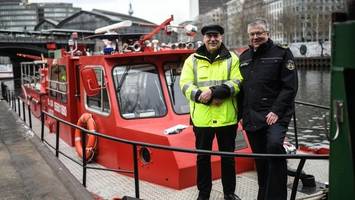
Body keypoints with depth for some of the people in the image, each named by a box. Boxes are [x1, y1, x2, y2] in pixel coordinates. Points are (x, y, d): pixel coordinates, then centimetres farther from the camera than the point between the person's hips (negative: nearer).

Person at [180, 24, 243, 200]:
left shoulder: (232, 59, 6)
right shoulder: (192, 60, 7)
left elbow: (237, 82, -7)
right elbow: (185, 85, -3)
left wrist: (214, 92, -21)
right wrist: (207, 98, -16)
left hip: (226, 118, 0)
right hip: (201, 118, 0)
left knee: (228, 157, 11)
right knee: (203, 157, 10)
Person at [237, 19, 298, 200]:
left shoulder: (282, 53, 1)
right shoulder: (244, 57, 16)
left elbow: (289, 87, -7)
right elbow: (240, 88, 20)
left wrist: (276, 111, -16)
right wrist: (241, 114, 12)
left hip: (275, 115, -5)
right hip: (251, 117, 5)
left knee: (274, 144, -29)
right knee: (260, 159, 11)